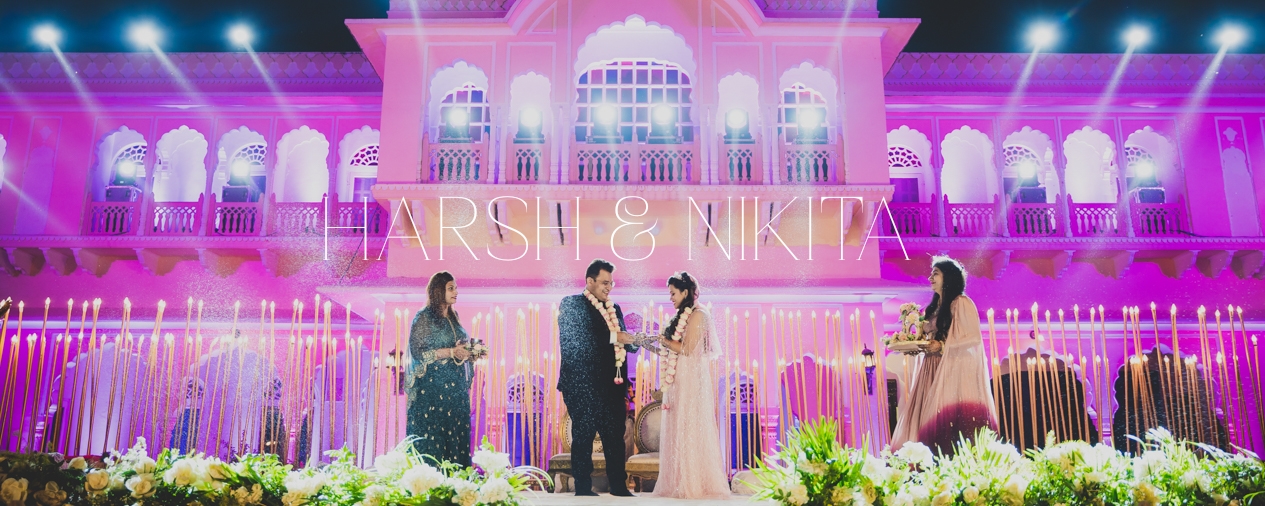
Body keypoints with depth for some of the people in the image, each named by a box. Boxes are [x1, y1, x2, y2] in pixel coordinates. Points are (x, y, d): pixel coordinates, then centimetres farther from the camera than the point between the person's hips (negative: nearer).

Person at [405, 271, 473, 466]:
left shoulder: (453, 317, 15)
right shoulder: (424, 318, -6)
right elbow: (418, 352, -14)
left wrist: (468, 352, 1)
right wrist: (451, 351, -18)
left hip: (455, 387, 7)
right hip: (432, 387, -7)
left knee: (456, 433, 4)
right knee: (432, 435, -4)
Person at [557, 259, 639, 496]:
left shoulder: (614, 308, 15)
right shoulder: (571, 304, -2)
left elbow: (623, 343, 16)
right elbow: (574, 341, -16)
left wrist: (633, 342, -8)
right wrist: (612, 337, -19)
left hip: (612, 385, 5)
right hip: (582, 386, -5)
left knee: (616, 437, 7)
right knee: (583, 437, 3)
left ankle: (619, 486, 17)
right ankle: (583, 489, 12)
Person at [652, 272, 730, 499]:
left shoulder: (696, 316, -10)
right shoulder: (683, 316, 16)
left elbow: (688, 349, -16)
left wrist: (664, 340, -5)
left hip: (692, 382, -9)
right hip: (680, 382, 9)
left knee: (691, 429, -5)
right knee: (680, 429, 8)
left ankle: (696, 484, 1)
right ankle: (682, 483, 12)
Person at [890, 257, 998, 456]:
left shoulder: (961, 303, -5)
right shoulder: (933, 308, 18)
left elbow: (974, 338, -11)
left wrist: (942, 346, -18)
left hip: (956, 371, -7)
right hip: (934, 372, 7)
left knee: (952, 420, -11)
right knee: (932, 420, 1)